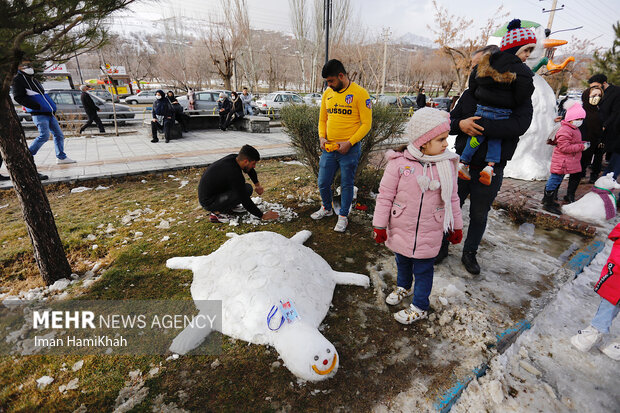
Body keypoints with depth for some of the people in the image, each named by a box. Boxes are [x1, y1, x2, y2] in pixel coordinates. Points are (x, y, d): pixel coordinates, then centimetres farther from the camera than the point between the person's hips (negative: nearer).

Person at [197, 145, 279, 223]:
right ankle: (217, 213, -11)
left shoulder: (234, 157, -5)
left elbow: (250, 170, 19)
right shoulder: (235, 174, -30)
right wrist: (263, 216, -16)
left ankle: (228, 206, 12)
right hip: (208, 202, -9)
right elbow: (246, 202, -25)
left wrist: (257, 184, 10)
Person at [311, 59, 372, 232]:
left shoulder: (360, 93, -8)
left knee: (346, 184, 6)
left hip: (349, 149, -5)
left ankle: (343, 216, 25)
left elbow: (366, 123, -9)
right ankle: (326, 208, 37)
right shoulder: (327, 94, 8)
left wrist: (349, 143, -18)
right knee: (323, 183, 10)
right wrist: (322, 137, -2)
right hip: (329, 148, 5)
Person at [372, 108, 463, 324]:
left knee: (423, 269, 12)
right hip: (400, 230, 0)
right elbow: (385, 196, -9)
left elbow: (452, 198, 5)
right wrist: (379, 225, -7)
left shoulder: (447, 164, -5)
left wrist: (456, 226, 10)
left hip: (429, 234, 0)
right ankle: (404, 286, 53)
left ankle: (419, 307, 34)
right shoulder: (399, 163, -15)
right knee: (402, 262, 23)